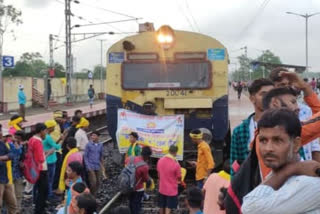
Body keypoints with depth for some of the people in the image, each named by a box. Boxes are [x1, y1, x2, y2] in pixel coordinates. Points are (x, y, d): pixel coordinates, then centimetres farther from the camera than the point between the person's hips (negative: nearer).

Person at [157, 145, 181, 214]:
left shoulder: (160, 160, -6)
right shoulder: (176, 164, -23)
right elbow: (179, 178, -10)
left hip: (162, 189, 5)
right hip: (171, 191, -5)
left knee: (162, 208, 21)